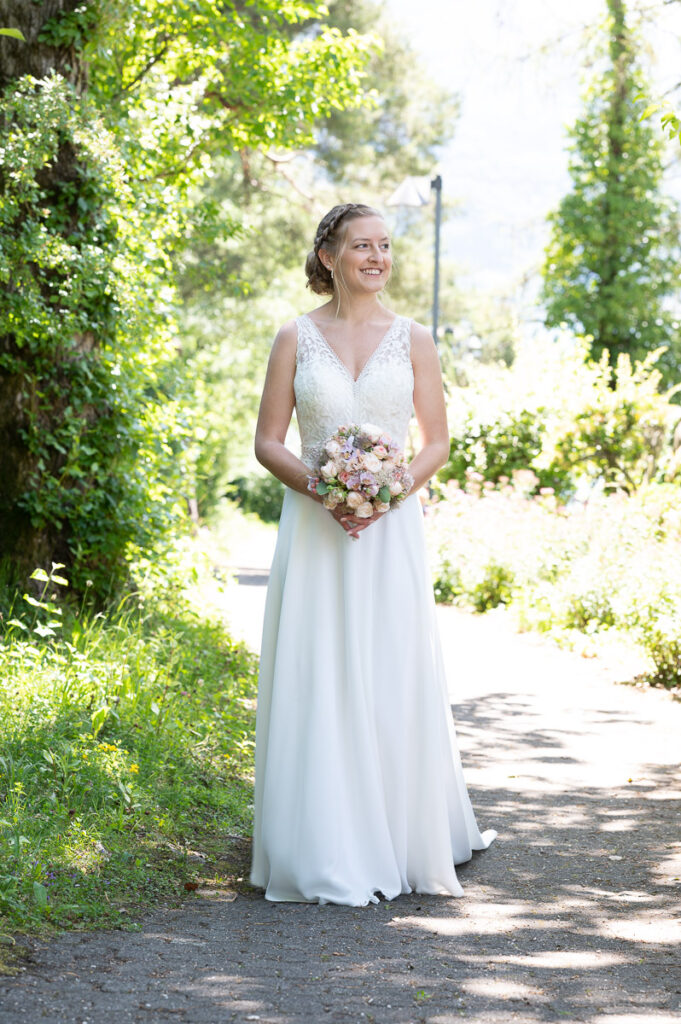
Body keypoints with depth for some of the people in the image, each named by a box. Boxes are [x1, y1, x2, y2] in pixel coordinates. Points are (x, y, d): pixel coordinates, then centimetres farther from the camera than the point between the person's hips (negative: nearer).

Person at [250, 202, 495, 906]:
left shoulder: (412, 339, 7)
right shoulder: (296, 338, 4)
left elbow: (437, 442, 7)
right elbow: (268, 442, 3)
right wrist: (321, 489, -13)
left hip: (391, 530, 1)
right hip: (314, 530, 0)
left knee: (395, 682, 0)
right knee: (316, 684, -2)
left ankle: (406, 840, 15)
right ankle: (327, 854, 4)